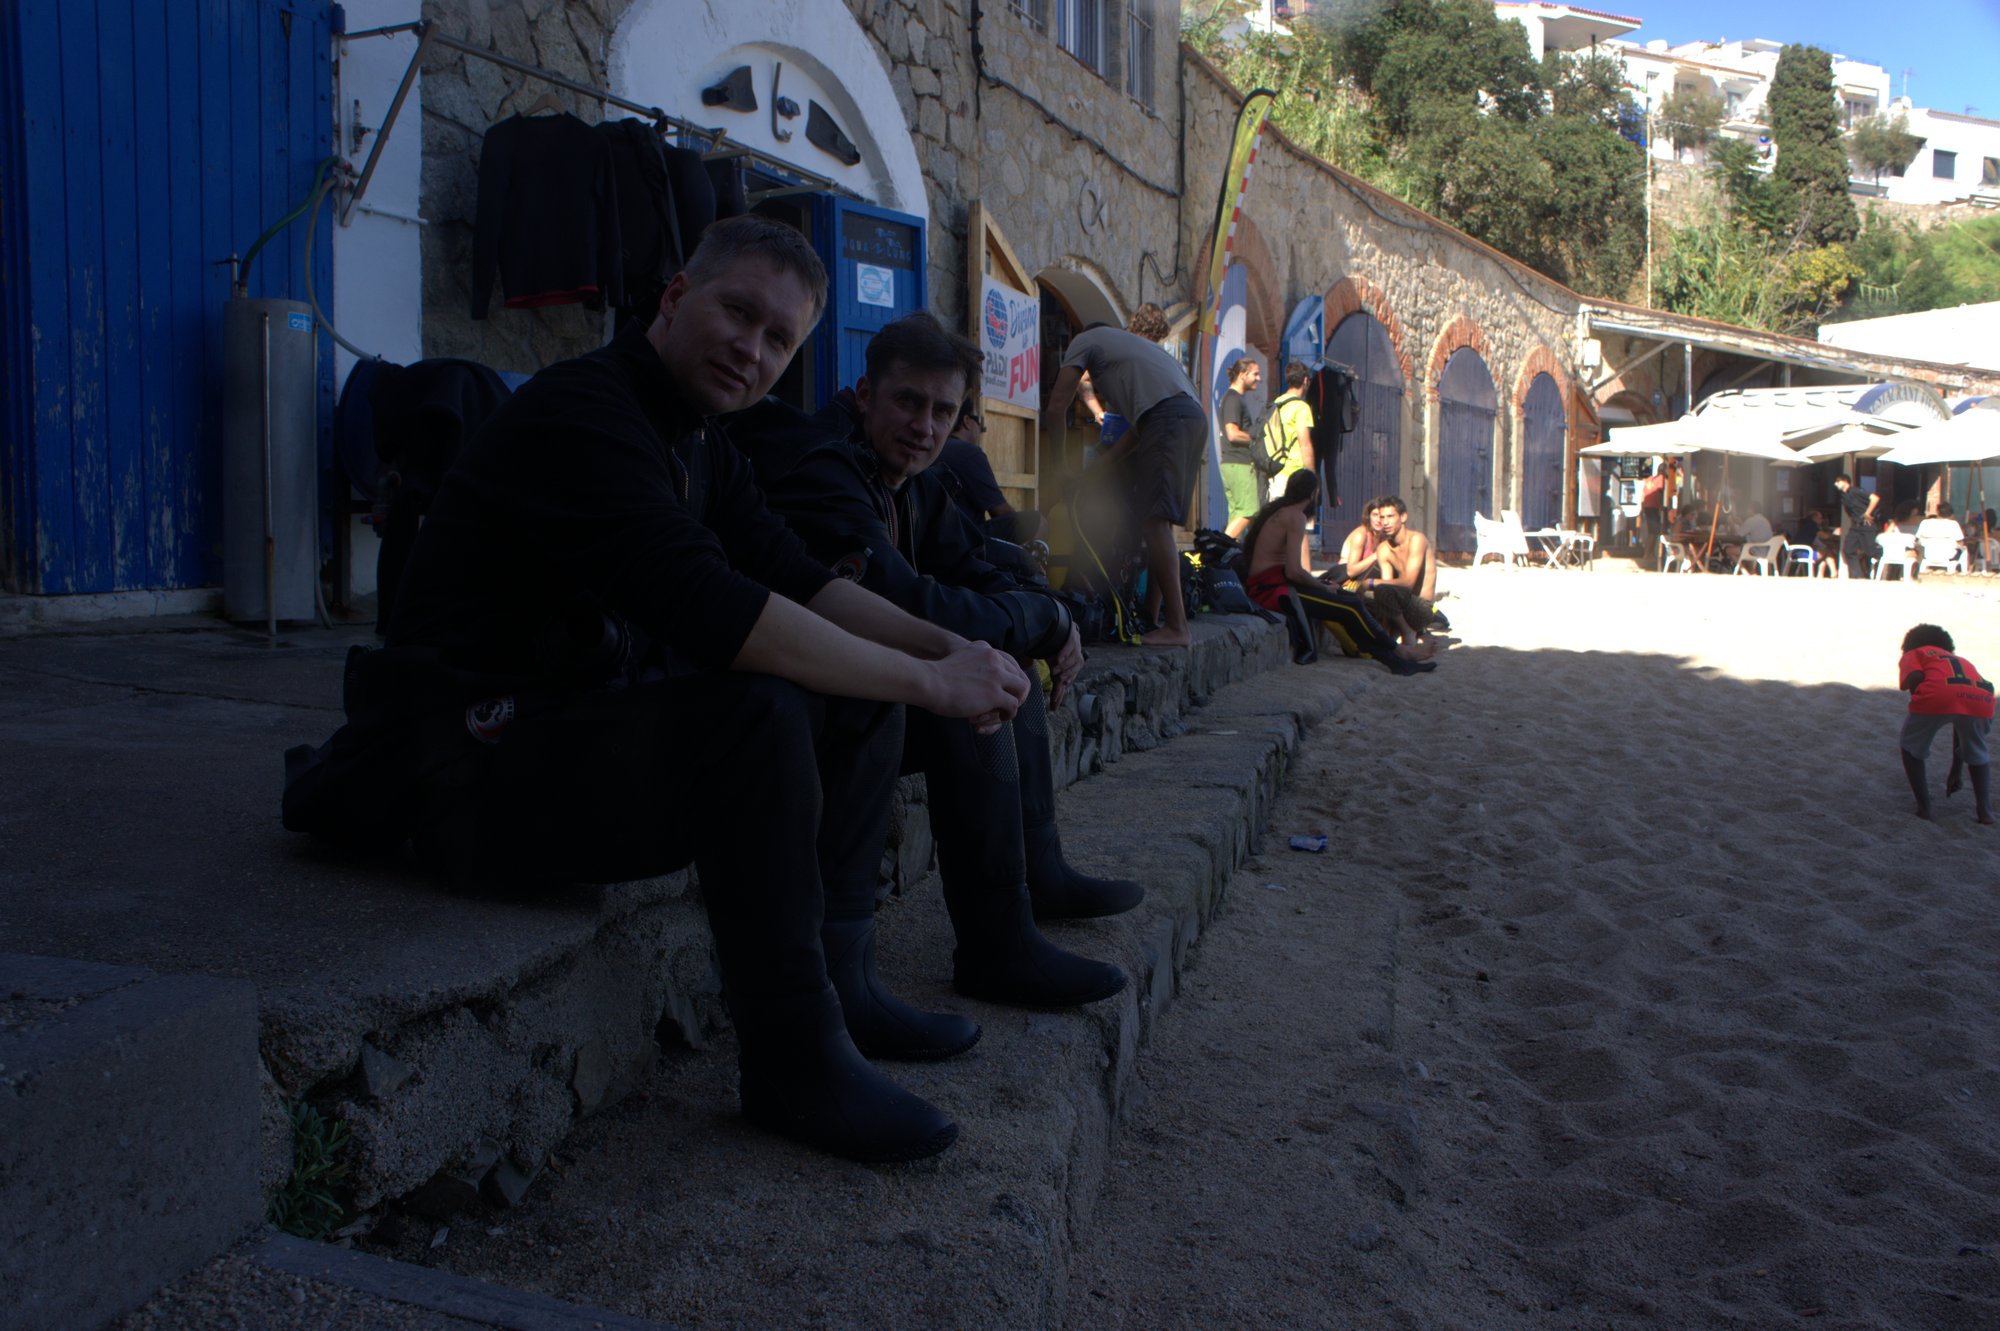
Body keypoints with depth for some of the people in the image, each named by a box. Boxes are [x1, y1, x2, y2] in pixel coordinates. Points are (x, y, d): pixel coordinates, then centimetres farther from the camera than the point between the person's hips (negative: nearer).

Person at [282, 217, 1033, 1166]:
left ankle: (836, 975, 1)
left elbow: (798, 581, 5)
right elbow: (709, 611, -33)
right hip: (478, 762, -10)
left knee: (857, 699, 3)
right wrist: (925, 681, -29)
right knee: (758, 712, -32)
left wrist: (945, 648, -11)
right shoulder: (579, 413, -20)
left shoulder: (695, 441, 11)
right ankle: (793, 1063, -20)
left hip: (599, 722, 10)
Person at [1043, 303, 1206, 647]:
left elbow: (1056, 407, 13)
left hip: (1168, 418, -9)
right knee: (1156, 522, 13)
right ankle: (1152, 617, 14)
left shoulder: (1085, 340, 20)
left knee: (1154, 521, -13)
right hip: (1196, 415, 9)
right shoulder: (1135, 346, 41)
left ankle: (1176, 626, -19)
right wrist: (1109, 459, 22)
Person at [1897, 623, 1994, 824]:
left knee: (1911, 747, 22)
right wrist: (1955, 771, 51)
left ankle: (1924, 807, 17)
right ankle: (1985, 810, 18)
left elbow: (1915, 677, 0)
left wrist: (1920, 707, 16)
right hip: (1981, 699, 5)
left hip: (1938, 694, -4)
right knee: (1977, 755, 31)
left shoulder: (1912, 654, 29)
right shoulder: (1961, 660, 43)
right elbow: (1962, 724, 45)